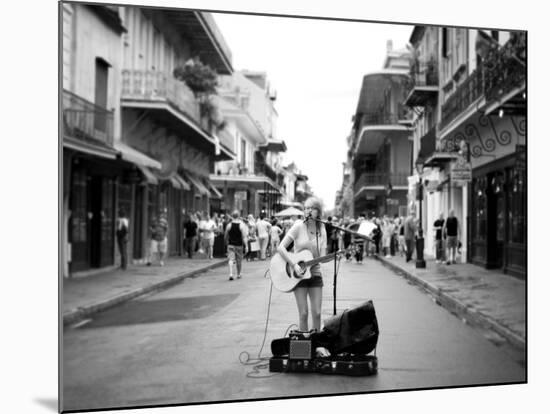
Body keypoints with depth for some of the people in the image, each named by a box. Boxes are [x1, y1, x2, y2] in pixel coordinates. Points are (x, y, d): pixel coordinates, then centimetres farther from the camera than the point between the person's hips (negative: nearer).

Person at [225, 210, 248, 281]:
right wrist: (245, 246, -6)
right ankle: (238, 274, 28)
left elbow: (226, 237, 5)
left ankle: (230, 274, -19)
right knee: (239, 260, 14)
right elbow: (244, 237, -11)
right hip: (239, 245, 0)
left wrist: (227, 243, 21)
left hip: (231, 245, 0)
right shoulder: (242, 225, -8)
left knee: (231, 260, -2)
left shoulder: (229, 225, -4)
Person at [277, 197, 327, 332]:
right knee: (303, 313, -4)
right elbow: (280, 247, -14)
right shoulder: (298, 226, -8)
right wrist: (294, 265, -22)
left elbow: (323, 257, 0)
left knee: (317, 313, 0)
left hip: (315, 274, 3)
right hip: (298, 275, -3)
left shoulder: (321, 230, 3)